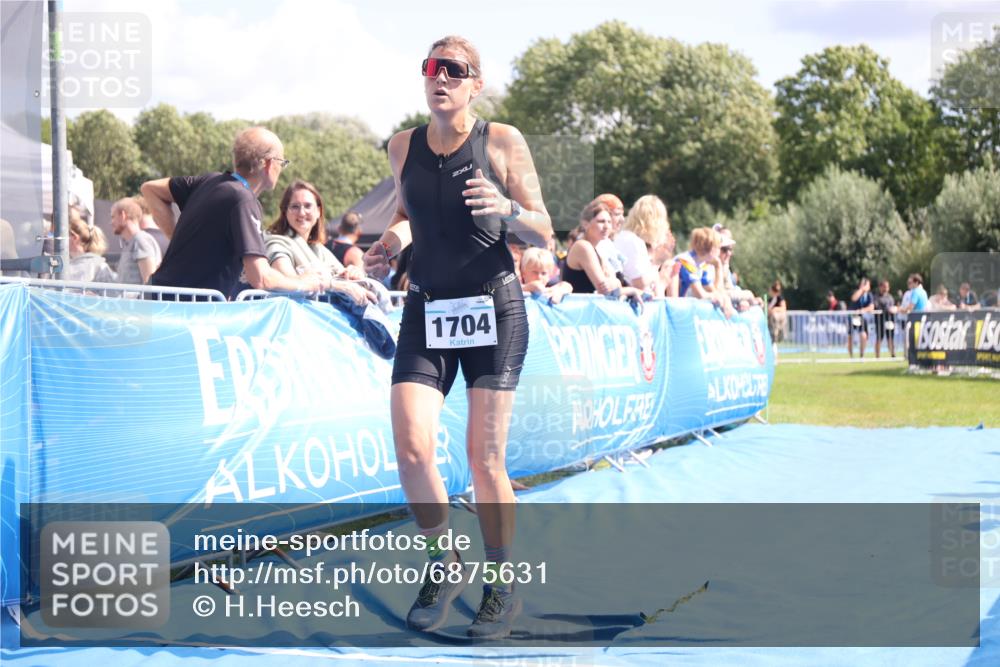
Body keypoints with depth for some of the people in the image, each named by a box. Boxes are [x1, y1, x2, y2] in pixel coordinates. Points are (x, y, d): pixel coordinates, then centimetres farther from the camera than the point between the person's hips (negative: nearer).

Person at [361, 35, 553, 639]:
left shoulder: (502, 141, -3)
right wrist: (391, 243, 5)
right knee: (411, 447, -12)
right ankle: (444, 564, 11)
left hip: (494, 307, -3)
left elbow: (543, 232, -2)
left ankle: (502, 585, 13)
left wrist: (508, 209, -22)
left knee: (485, 456, -4)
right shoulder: (403, 146, 7)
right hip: (426, 311, 3)